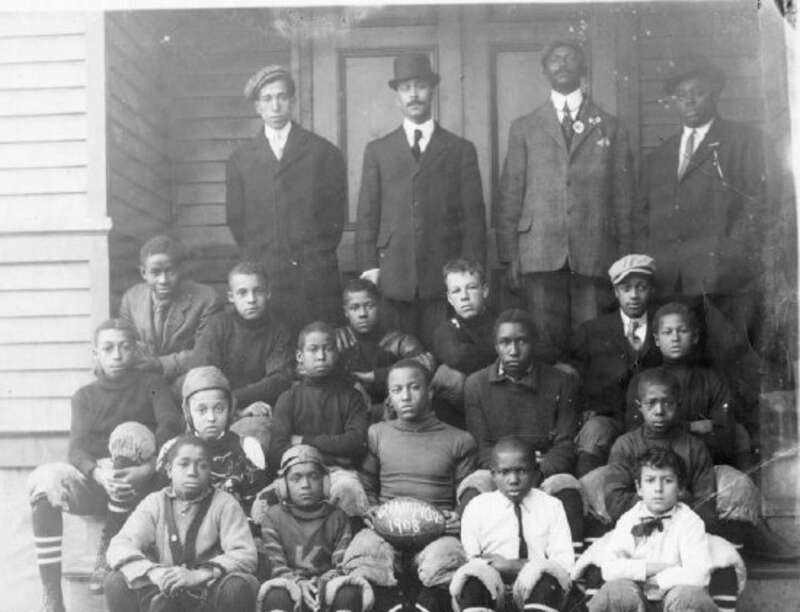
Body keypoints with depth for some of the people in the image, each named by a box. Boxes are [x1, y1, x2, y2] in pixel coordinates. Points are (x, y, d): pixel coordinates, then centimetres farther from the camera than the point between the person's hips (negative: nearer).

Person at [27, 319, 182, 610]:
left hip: (139, 488, -2)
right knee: (45, 479, -28)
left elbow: (171, 425, -11)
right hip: (93, 481, 2)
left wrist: (147, 468, -31)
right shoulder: (84, 396, 14)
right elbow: (77, 449, -2)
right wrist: (99, 474, -26)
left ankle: (106, 555, -24)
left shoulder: (151, 384, 8)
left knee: (130, 435, -31)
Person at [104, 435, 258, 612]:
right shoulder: (154, 503, 5)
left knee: (238, 586, -32)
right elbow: (119, 547, -8)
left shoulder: (225, 504, -1)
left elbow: (246, 555, -14)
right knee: (116, 583, -22)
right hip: (162, 594, 2)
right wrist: (154, 572, -29)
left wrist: (198, 575, -29)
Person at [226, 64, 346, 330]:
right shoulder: (240, 160, 13)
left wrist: (319, 256, 4)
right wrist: (256, 258, 8)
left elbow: (336, 212, 8)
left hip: (315, 276, -1)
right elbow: (236, 220, 14)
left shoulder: (324, 153, 8)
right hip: (262, 276, 1)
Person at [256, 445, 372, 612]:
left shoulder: (337, 518, 13)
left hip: (325, 587, 1)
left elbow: (342, 565, 3)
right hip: (290, 587, -1)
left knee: (349, 592, -33)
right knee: (276, 594, -37)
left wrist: (321, 583, -19)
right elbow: (276, 565, 1)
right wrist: (298, 583, -20)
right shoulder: (274, 517, 10)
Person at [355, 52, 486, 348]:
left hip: (444, 279, -1)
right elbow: (367, 215, 11)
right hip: (392, 279, 1)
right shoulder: (377, 151, 14)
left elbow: (474, 216, 7)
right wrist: (368, 267, -1)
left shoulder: (460, 150, 11)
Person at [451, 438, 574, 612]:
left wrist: (513, 565, -9)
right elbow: (467, 560, 5)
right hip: (488, 590, 0)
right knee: (473, 577, -34)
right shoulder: (476, 508, 13)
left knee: (545, 577, -35)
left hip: (535, 589, 0)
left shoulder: (552, 506, 12)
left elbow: (565, 563, 1)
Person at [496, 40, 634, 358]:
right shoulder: (524, 128, 14)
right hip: (540, 254, 0)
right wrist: (510, 256, 1)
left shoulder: (611, 127, 13)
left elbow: (623, 197, 10)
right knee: (546, 341, -3)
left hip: (595, 255, 0)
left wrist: (625, 259, 3)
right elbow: (510, 195, 10)